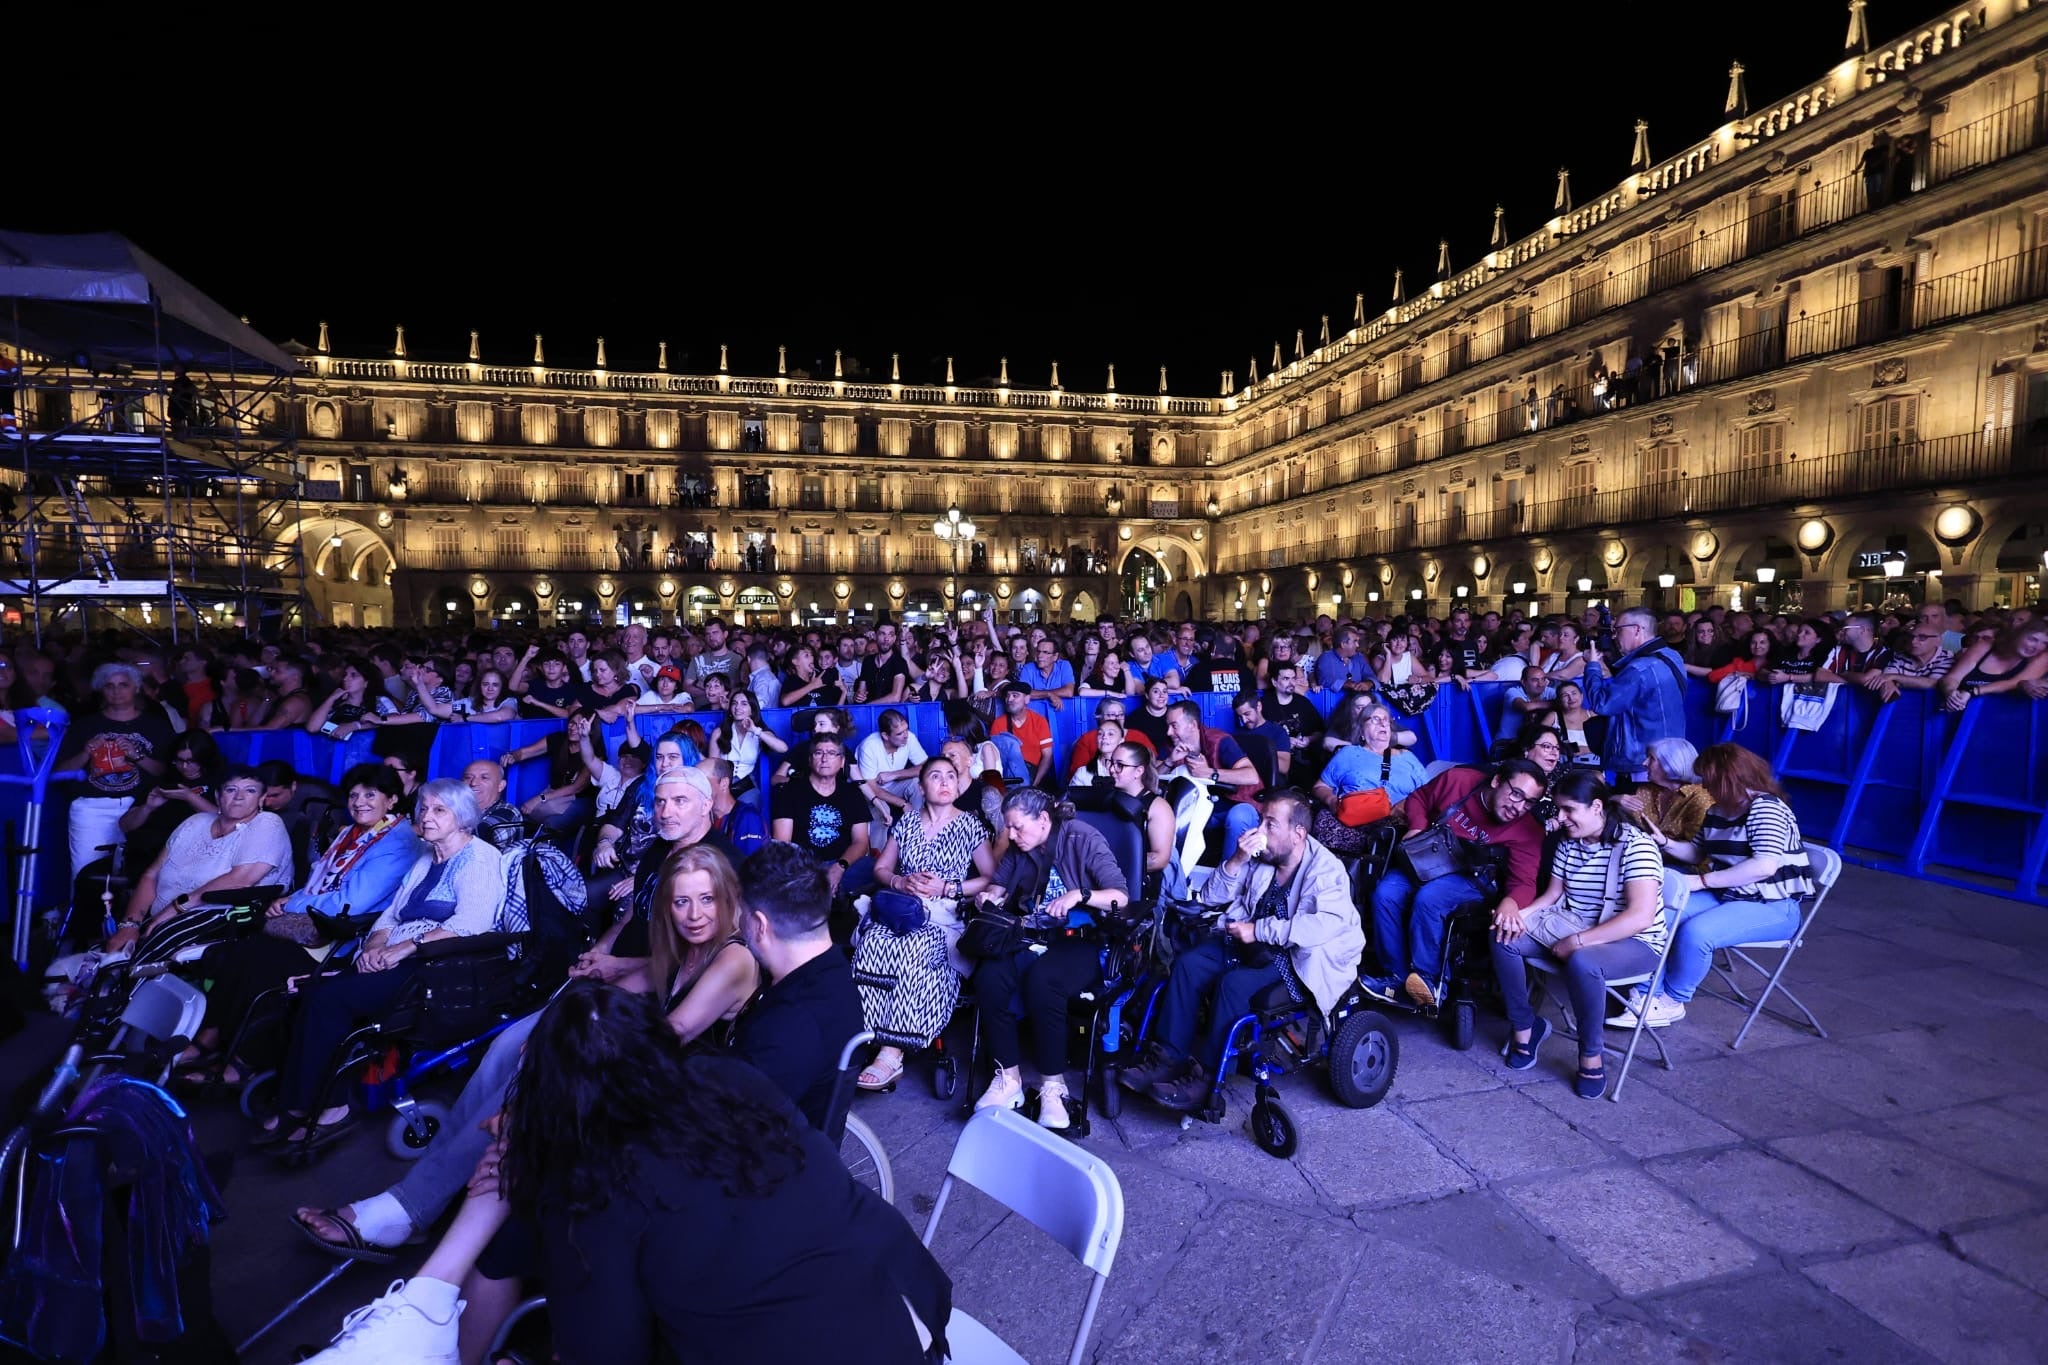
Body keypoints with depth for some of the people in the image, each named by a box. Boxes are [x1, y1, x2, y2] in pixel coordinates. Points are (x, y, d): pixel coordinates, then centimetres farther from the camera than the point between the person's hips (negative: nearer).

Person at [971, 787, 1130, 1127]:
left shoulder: (1084, 839, -6)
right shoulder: (1019, 847, 10)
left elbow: (1121, 897, -11)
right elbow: (1000, 884, 24)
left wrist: (1079, 895, -27)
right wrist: (991, 896, 1)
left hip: (1079, 941, -5)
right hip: (1029, 937, 5)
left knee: (1041, 980, -37)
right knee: (989, 976, -28)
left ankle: (1053, 1086, -19)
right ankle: (1008, 1078, -15)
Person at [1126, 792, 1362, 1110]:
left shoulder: (1325, 869, -16)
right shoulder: (1260, 859, 2)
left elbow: (1329, 923, -34)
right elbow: (1211, 897, 5)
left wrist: (1259, 930, -29)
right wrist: (1236, 861, -14)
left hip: (1299, 958, -7)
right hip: (1252, 944, 7)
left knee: (1235, 984, -30)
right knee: (1188, 964, -13)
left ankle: (1204, 1075, -16)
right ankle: (1169, 1057, -8)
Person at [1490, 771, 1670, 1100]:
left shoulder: (1634, 845, -18)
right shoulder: (1568, 843, 3)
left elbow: (1641, 917, -26)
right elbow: (1552, 895, 8)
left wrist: (1577, 942, -27)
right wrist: (1518, 913, -13)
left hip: (1632, 942, -6)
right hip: (1570, 925, 7)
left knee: (1582, 962, -39)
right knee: (1504, 936, -16)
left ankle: (1592, 1053, -13)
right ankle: (1523, 1025, 0)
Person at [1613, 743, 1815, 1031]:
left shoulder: (1765, 808, -17)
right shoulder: (1718, 812, 10)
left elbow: (1765, 866, -30)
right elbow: (1698, 852, 22)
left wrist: (1699, 881, -27)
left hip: (1772, 909, -9)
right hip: (1727, 897, 9)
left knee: (1695, 931, -30)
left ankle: (1673, 1001, -7)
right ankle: (1648, 995, -11)